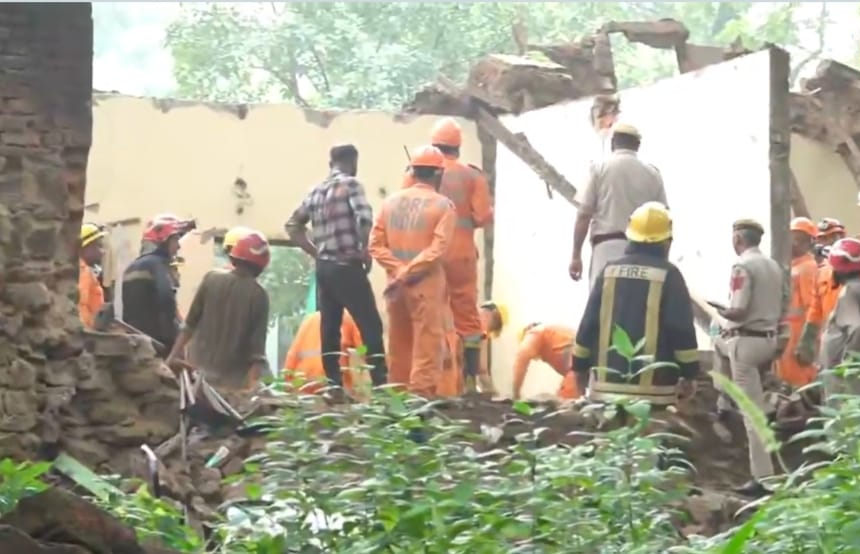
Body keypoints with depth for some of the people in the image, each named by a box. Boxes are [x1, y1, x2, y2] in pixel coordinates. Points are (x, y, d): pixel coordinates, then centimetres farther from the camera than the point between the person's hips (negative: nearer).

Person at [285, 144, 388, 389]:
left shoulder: (316, 191, 13)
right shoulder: (351, 184, -6)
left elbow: (293, 226, 17)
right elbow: (365, 218, -22)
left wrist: (316, 252, 15)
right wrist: (365, 250, -8)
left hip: (324, 267, 7)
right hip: (347, 267, -7)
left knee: (329, 328, 8)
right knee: (371, 326, -5)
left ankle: (334, 385, 9)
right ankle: (381, 384, -10)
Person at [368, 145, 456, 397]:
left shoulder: (391, 201, 8)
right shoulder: (443, 205, -6)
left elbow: (376, 244, 2)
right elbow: (437, 249, -17)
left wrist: (398, 270, -5)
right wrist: (409, 272, -14)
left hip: (396, 284, 5)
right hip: (427, 285, -5)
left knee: (399, 344, 14)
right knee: (427, 343, -2)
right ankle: (421, 393, -5)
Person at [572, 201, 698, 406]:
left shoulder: (610, 271, 8)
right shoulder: (668, 274, -5)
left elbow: (588, 324, 9)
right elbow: (682, 330, -8)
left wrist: (580, 366, 17)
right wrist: (689, 374, -1)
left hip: (607, 384, 4)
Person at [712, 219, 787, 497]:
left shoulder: (742, 267, -16)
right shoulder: (774, 266, 10)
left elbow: (739, 311, -22)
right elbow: (784, 308, 13)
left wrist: (722, 312, -2)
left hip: (747, 341, -9)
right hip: (769, 340, 9)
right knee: (719, 342, 36)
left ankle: (763, 478, -7)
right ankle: (723, 405, 36)